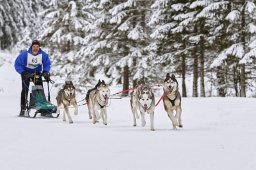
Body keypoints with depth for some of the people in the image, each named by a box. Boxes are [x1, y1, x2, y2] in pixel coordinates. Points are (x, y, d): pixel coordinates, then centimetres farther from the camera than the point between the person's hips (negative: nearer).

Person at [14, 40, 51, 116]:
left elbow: (47, 64, -4)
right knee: (25, 90, -12)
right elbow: (17, 64, -20)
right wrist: (23, 73, -30)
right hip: (26, 72, -2)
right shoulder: (25, 54, -25)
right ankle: (23, 109, -9)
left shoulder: (43, 55, -17)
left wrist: (45, 72, -21)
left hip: (37, 73, 2)